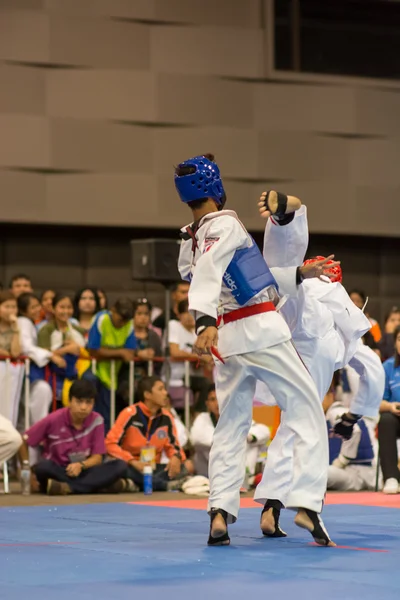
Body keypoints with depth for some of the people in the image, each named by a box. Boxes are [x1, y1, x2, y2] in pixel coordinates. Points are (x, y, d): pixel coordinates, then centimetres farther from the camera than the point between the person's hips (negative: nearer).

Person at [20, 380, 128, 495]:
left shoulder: (96, 420, -5)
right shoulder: (54, 420, -10)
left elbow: (97, 457, -3)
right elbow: (23, 442, -2)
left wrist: (81, 465, -24)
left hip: (84, 472, 2)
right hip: (57, 472, -2)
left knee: (119, 466, -23)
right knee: (43, 467, -36)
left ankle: (67, 487, -35)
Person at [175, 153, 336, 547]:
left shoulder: (188, 244, 15)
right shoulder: (224, 225, -9)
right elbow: (208, 273, -26)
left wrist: (298, 274, 24)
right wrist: (205, 321, -39)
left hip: (227, 339, 7)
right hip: (262, 331, -7)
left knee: (231, 425, 13)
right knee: (307, 414, 3)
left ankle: (220, 511, -1)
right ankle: (307, 503, -7)